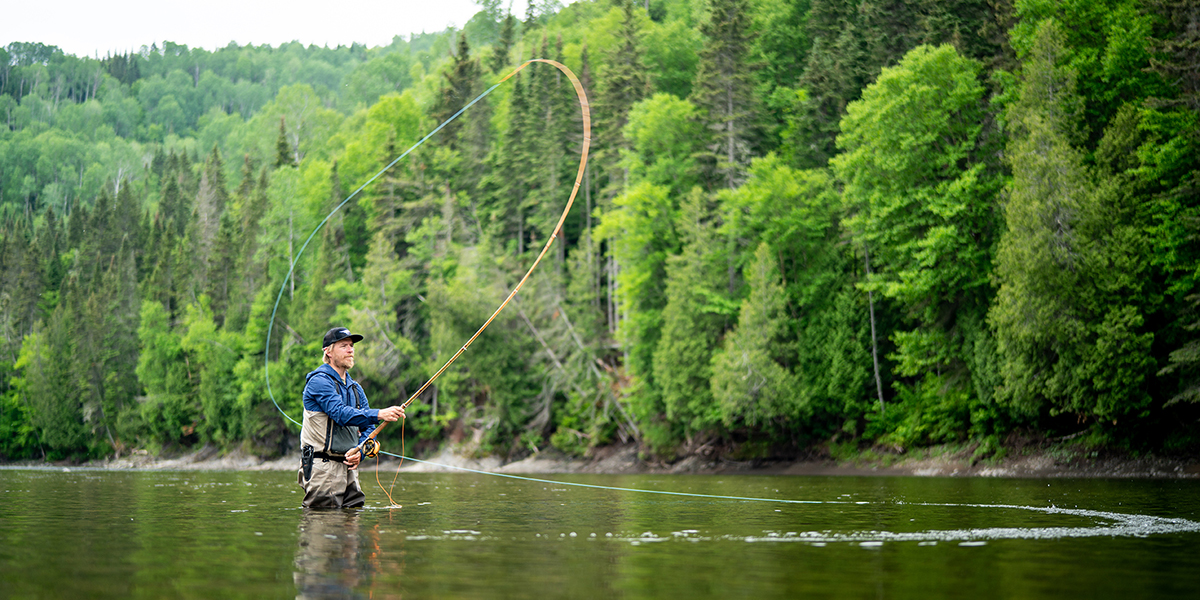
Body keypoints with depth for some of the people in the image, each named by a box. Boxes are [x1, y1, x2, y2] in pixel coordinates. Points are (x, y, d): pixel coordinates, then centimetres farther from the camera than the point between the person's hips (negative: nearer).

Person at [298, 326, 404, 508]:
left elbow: (368, 428, 14)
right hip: (323, 466, -8)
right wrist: (379, 414, -31)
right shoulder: (319, 380, -8)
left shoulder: (355, 388, 18)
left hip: (349, 465, 8)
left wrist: (359, 451, -8)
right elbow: (341, 414, -23)